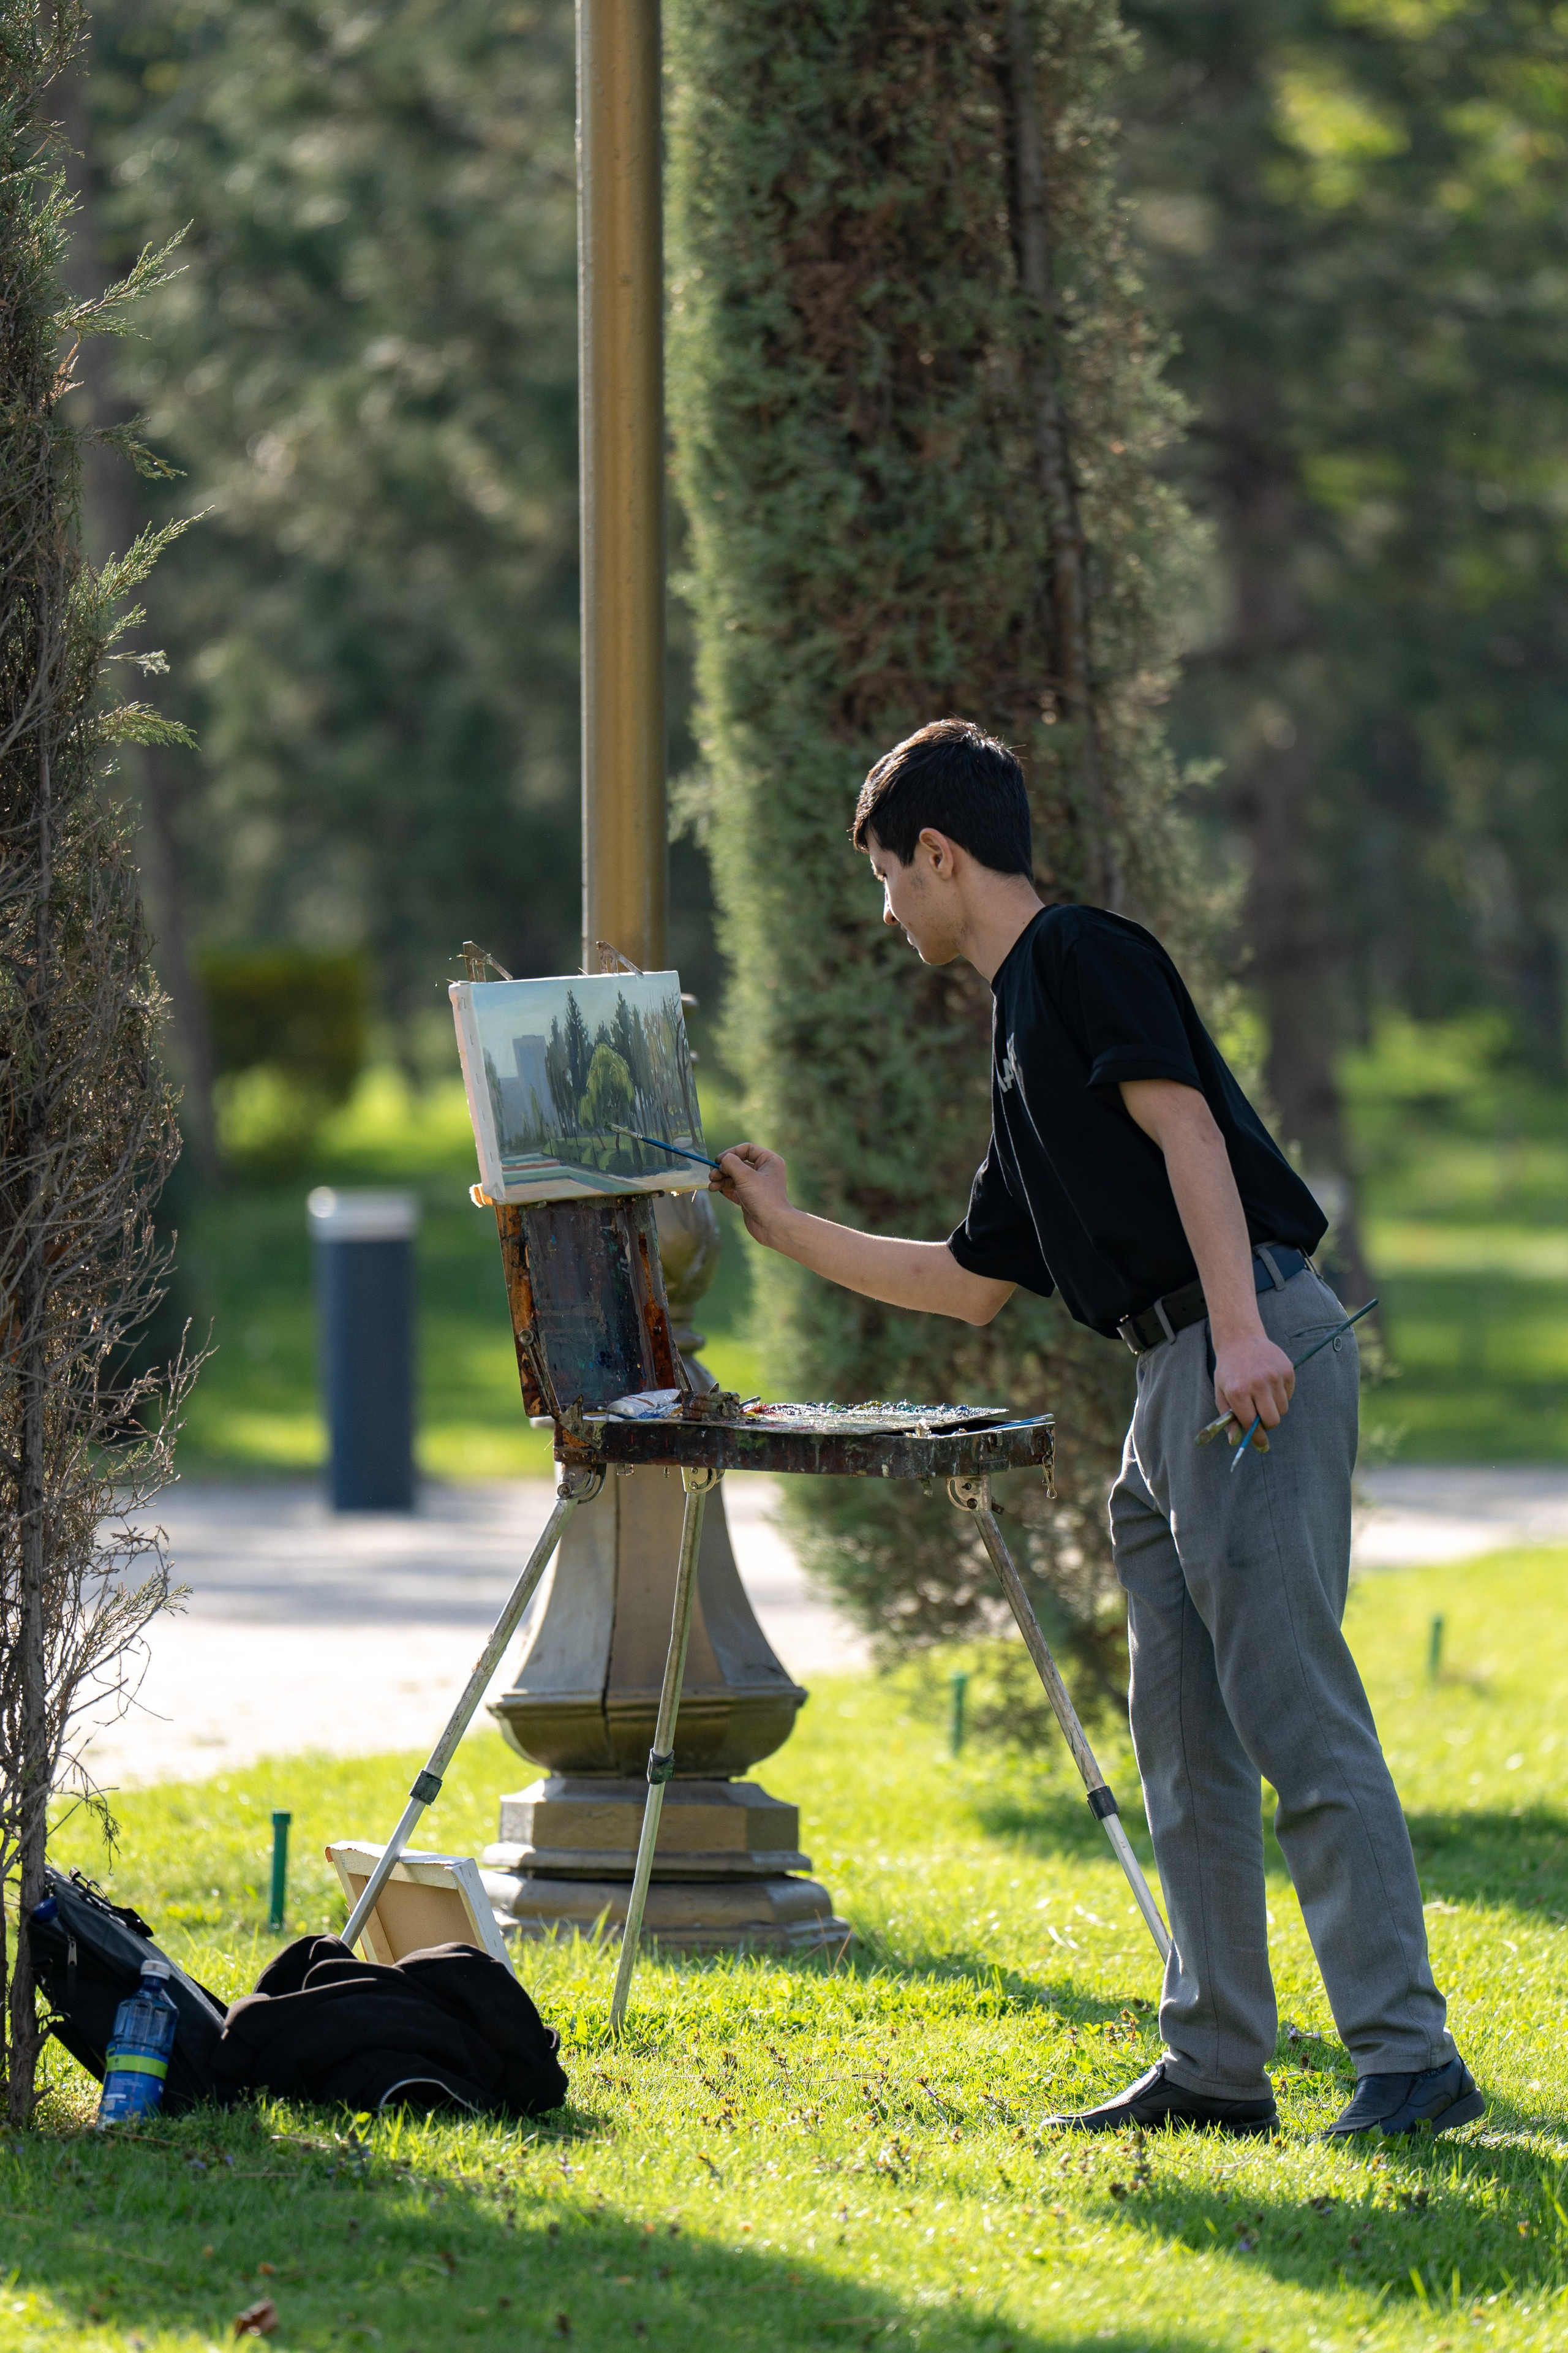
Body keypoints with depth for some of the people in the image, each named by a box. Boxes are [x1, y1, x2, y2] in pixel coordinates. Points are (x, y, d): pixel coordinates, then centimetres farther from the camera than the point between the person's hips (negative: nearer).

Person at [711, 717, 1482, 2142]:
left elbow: (1186, 1129, -15)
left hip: (1256, 1359, -10)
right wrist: (789, 1232, 39)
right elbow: (973, 1282, 31)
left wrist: (1242, 1329, -26)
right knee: (1186, 1743, 10)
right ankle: (1218, 2066, 13)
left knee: (1299, 1719, -12)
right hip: (1174, 1385, 10)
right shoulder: (1026, 1025, 26)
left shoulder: (1082, 955, -2)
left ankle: (1409, 2055, -13)